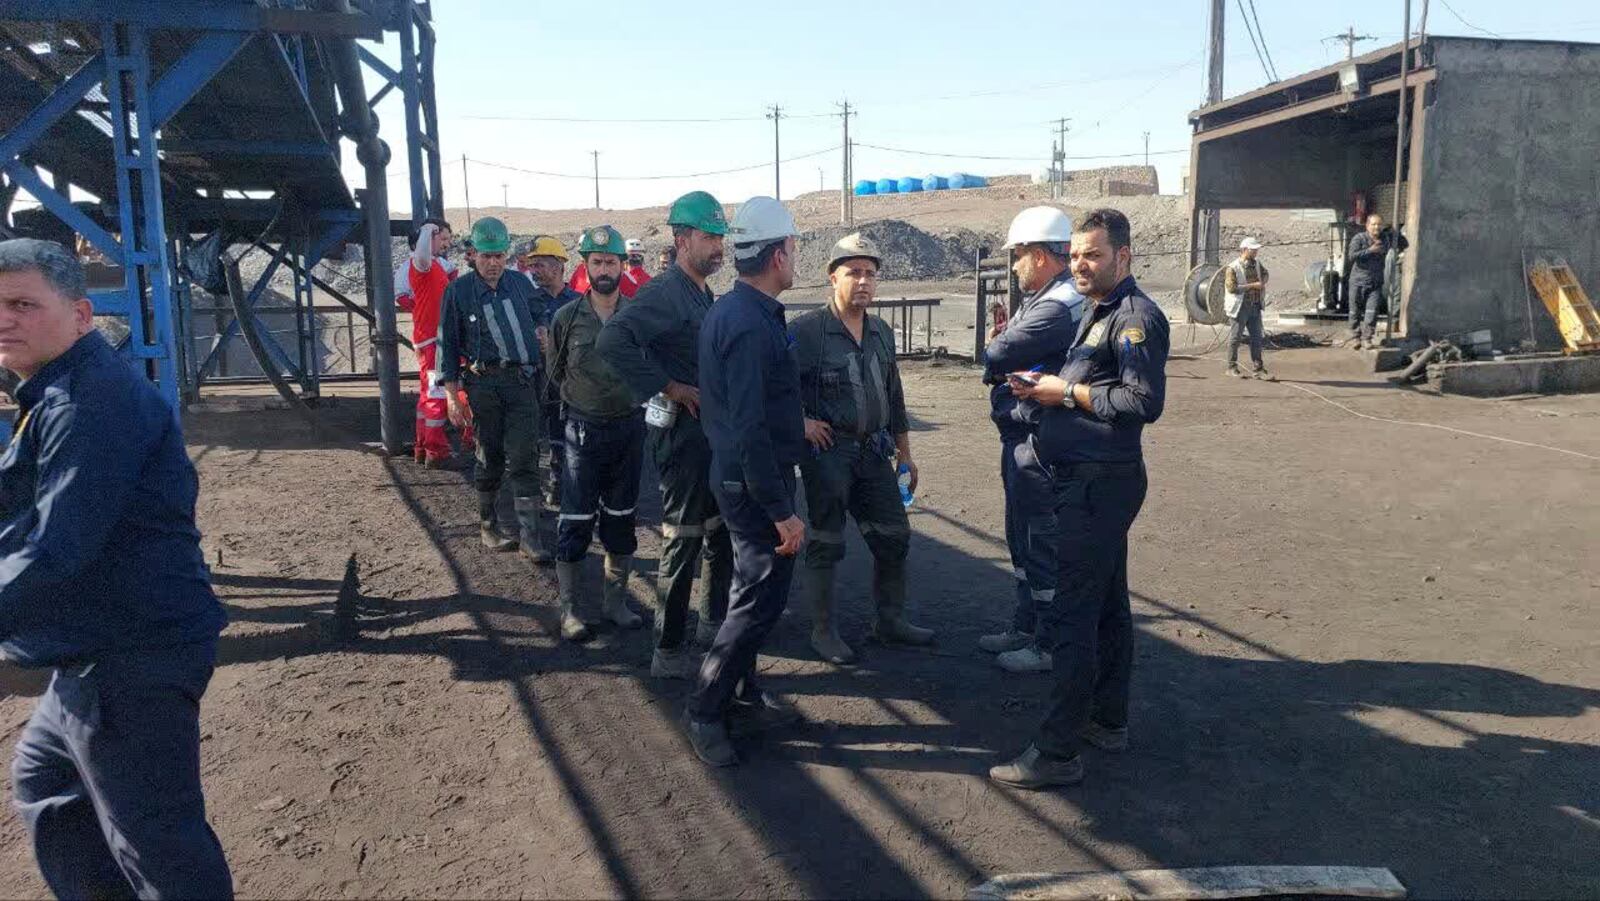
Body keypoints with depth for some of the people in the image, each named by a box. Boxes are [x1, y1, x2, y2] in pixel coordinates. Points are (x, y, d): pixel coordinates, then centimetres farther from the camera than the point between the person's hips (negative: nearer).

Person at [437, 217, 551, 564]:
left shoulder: (522, 284, 9)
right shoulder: (458, 291, 1)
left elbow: (539, 321, 25)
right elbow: (448, 345, 2)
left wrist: (542, 335, 3)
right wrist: (453, 395, -2)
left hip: (523, 380, 2)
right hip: (485, 383, -2)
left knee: (524, 460, -3)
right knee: (490, 458, 7)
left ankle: (529, 537, -2)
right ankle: (488, 526, 25)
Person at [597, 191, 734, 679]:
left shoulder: (703, 296, 13)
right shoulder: (665, 292, -17)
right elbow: (612, 340, -32)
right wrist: (667, 387, -26)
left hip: (712, 428, 10)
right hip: (682, 430, -10)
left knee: (723, 532, 20)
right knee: (684, 541, -1)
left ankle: (714, 624, 37)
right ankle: (668, 653, 10)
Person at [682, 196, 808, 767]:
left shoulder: (727, 311, 8)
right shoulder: (753, 325, -23)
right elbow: (750, 430, -27)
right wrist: (782, 511, -24)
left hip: (735, 477, 10)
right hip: (756, 483, -10)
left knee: (753, 590, 19)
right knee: (760, 599, -1)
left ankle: (742, 692, 33)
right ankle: (704, 711, 11)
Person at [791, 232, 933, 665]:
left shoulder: (882, 333, 11)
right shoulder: (806, 330, -11)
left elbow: (894, 397, 18)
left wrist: (905, 453, 19)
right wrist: (800, 422, -15)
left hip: (873, 451, 7)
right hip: (827, 451, -6)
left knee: (894, 536, 11)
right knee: (827, 543, 3)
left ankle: (891, 620, 28)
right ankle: (824, 631, 17)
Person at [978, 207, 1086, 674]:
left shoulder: (1058, 307, -21)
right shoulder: (1041, 301, 13)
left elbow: (995, 358, -23)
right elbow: (996, 362, 13)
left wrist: (995, 344, -1)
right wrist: (1001, 344, -9)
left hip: (1039, 445, -10)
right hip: (1020, 441, 10)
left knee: (1044, 546, 1)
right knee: (1022, 539, 20)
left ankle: (1050, 646, 13)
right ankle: (1024, 627, 34)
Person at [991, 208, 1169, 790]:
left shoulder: (1136, 316, -14)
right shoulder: (1098, 312, 17)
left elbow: (1146, 401, -23)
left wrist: (1067, 392, -16)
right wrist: (1042, 387, 6)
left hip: (1099, 484, -11)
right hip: (1093, 480, 11)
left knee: (1070, 615, -9)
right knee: (1106, 605, 18)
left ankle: (1057, 752, -3)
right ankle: (1108, 721, 30)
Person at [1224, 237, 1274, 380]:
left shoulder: (1257, 264, 9)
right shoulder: (1233, 268, -13)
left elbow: (1265, 273, 30)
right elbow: (1232, 287, -23)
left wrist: (1263, 283, 7)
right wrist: (1253, 285, -21)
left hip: (1255, 307, 7)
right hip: (1241, 307, -7)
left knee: (1256, 338, 6)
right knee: (1235, 337, 2)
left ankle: (1257, 368, 11)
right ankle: (1232, 367, 13)